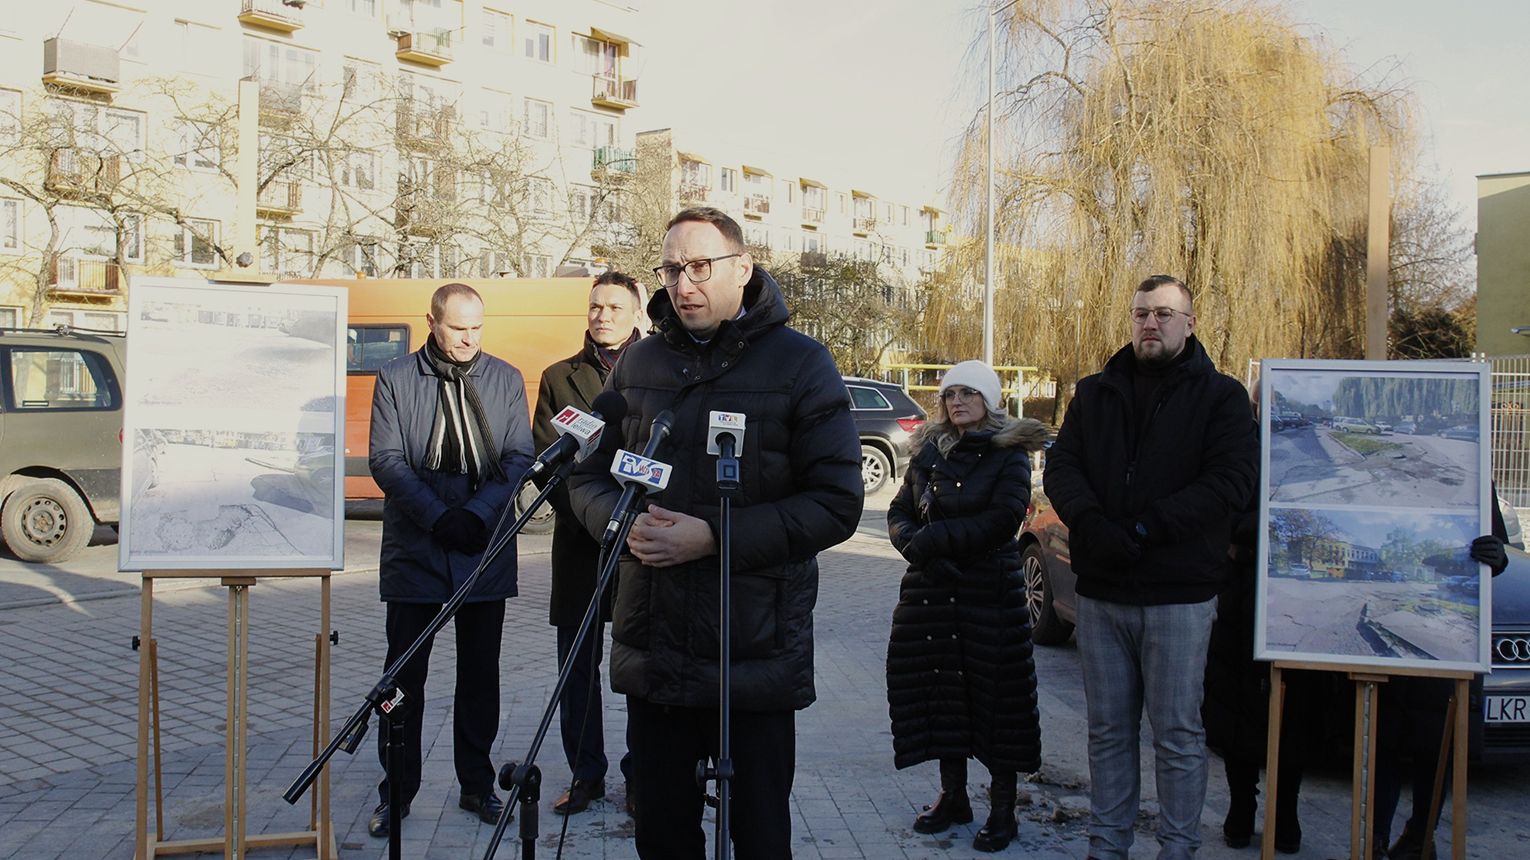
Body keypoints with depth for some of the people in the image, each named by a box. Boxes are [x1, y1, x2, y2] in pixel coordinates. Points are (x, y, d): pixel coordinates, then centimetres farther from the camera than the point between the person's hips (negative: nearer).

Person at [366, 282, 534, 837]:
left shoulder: (506, 379, 7)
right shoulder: (395, 378, 2)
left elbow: (520, 458, 1)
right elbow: (385, 460, -5)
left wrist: (477, 515, -12)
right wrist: (438, 517, -15)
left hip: (485, 552, 1)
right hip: (415, 552, -1)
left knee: (480, 677, 9)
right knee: (404, 677, 6)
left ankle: (477, 785, 22)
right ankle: (397, 791, 18)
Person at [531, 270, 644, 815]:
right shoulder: (559, 377, 13)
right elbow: (544, 459, 6)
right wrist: (583, 512, -9)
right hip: (579, 540, 3)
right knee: (578, 664, 7)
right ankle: (586, 775, 20)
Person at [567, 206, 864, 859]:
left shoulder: (799, 363, -5)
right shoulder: (638, 363, 10)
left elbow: (837, 504, -11)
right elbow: (589, 475, 15)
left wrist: (714, 536, -19)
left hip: (757, 653, -4)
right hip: (652, 651, 4)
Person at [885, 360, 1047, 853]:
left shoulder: (1009, 454, -3)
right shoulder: (929, 452, 12)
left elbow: (1001, 521, -15)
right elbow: (899, 514, 10)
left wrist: (930, 540, -19)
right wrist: (917, 547, -11)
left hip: (991, 591, -4)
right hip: (931, 590, 5)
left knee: (995, 695, 0)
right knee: (942, 689, 8)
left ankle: (1002, 809, 12)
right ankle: (953, 797, 23)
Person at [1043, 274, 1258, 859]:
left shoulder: (1220, 396, 2)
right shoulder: (1095, 394, 13)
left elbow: (1231, 480, -10)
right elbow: (1060, 467, 4)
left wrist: (1145, 529, -18)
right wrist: (1093, 525, -15)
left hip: (1179, 595, -3)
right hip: (1101, 591, 4)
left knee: (1177, 734, 4)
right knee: (1107, 731, 11)